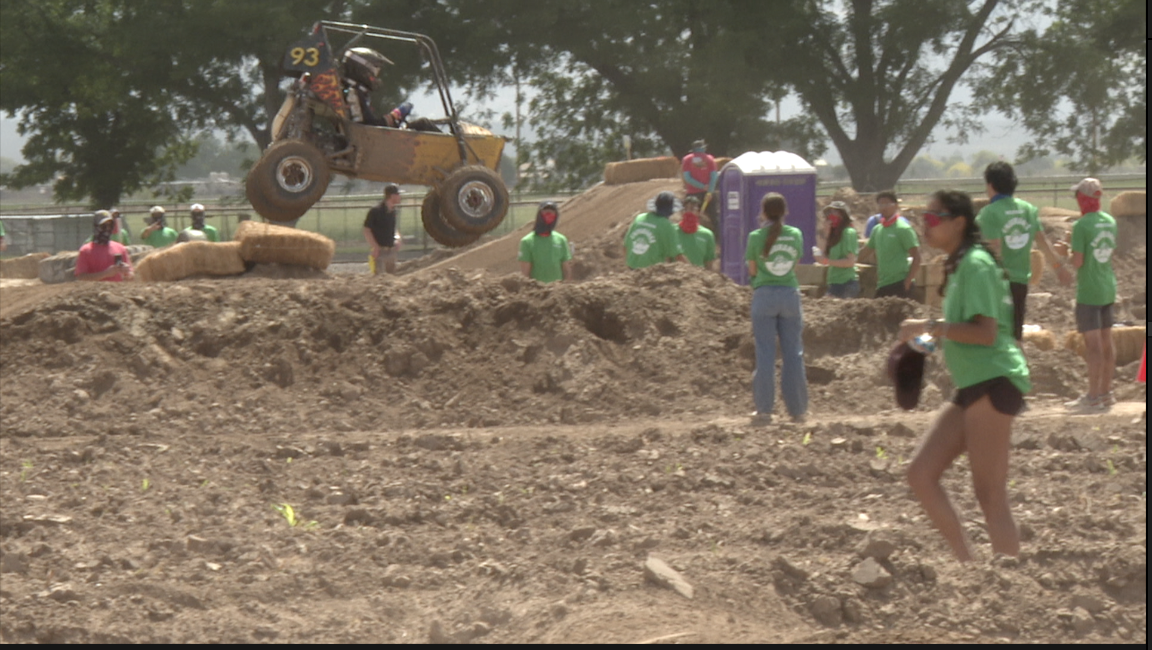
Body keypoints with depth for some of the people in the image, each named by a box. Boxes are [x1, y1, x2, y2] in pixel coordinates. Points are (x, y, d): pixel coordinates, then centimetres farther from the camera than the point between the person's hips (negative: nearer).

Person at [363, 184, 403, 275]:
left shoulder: (393, 211, 9)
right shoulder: (376, 210, -13)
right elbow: (366, 230, -12)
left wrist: (397, 238, 3)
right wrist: (375, 247, -17)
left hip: (391, 250, 7)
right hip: (380, 251, -7)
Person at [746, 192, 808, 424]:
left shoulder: (756, 237, -6)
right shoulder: (795, 235, 2)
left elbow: (752, 270, 1)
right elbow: (795, 264, 10)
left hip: (764, 294, -2)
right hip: (790, 293, 2)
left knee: (765, 353, 2)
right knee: (793, 352, 8)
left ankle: (764, 410, 1)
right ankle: (798, 409, 11)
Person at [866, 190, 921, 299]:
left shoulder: (903, 228, -8)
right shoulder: (877, 230, 12)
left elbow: (916, 257, -11)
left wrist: (908, 281, -16)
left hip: (899, 285, -7)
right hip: (882, 285, 7)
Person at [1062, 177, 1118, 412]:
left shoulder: (1081, 226, -16)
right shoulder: (1110, 222, 7)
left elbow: (1077, 262, -17)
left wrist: (1069, 255, 2)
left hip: (1088, 291, -7)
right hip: (1108, 288, 7)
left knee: (1093, 344, -6)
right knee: (1106, 342, 12)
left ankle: (1093, 397, -4)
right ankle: (1106, 392, 19)